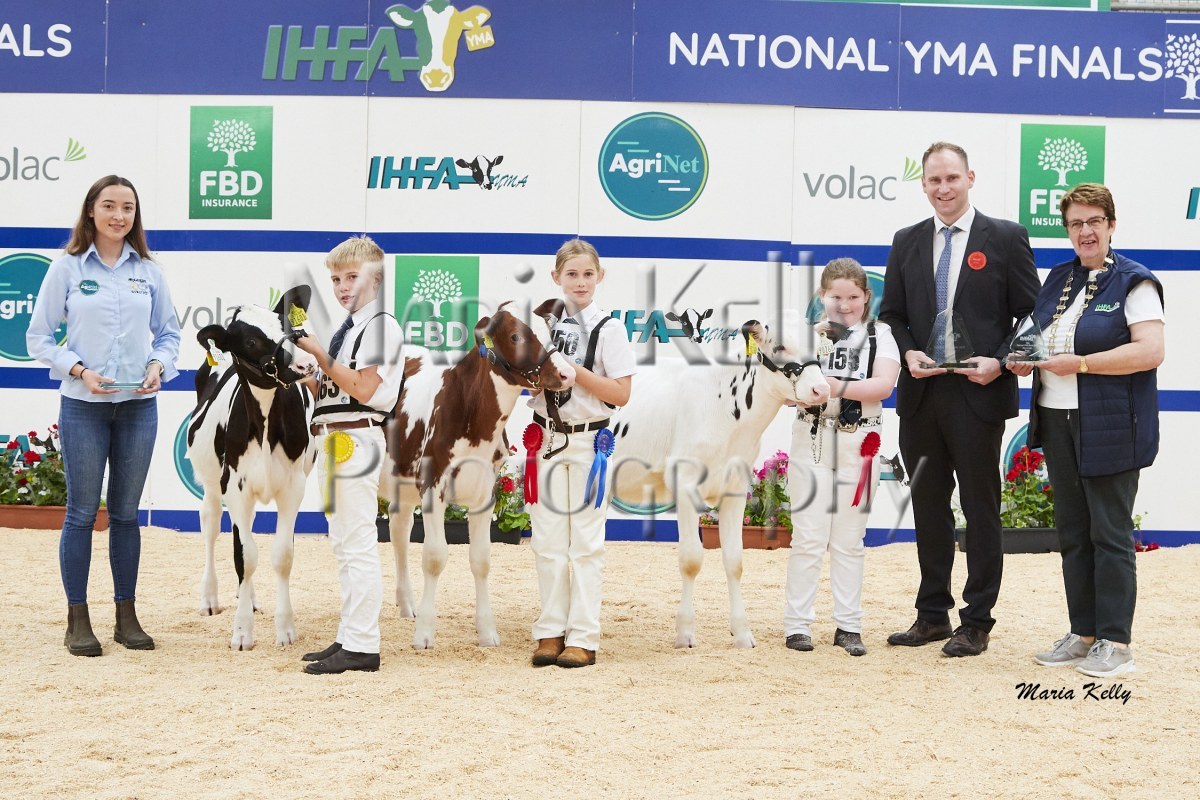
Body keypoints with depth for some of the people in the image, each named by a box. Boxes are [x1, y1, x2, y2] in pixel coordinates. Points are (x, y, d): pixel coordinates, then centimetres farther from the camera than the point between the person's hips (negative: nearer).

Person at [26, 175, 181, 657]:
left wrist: (159, 365, -8)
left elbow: (168, 333, 12)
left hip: (138, 405, 3)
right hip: (83, 405, -2)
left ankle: (126, 616, 18)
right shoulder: (66, 269, -2)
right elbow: (39, 336, -1)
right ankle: (78, 620, 10)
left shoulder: (149, 272, 6)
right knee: (82, 512, 1)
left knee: (126, 512, 10)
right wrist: (79, 370, -14)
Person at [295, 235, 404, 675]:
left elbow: (363, 388, -18)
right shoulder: (347, 328, 20)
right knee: (343, 545, 13)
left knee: (358, 544, -9)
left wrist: (319, 354, -17)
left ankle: (363, 646, -8)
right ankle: (348, 639, 19)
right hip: (333, 440, 10)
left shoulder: (381, 325, -9)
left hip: (356, 439, -10)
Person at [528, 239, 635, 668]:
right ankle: (551, 632, 13)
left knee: (586, 542, 0)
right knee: (548, 540, 5)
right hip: (547, 438, 3)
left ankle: (583, 638, 3)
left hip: (589, 442, -3)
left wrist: (575, 371, -18)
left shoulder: (609, 329, -3)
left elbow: (621, 393, -10)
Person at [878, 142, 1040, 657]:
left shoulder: (1005, 238, -2)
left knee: (981, 510, 3)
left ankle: (977, 623, 11)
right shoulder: (907, 242, 10)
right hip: (920, 396, 4)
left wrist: (1001, 363, -14)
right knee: (928, 507, 12)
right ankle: (932, 615, 22)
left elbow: (1031, 316, -1)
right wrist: (908, 353, -5)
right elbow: (891, 314, 13)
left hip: (979, 396, -4)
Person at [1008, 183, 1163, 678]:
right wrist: (1027, 358, 3)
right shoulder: (1059, 279, 14)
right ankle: (1082, 634, 19)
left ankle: (1115, 643, 3)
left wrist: (1080, 364, -18)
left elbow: (1151, 351, -18)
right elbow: (1042, 339, 26)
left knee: (1110, 534, -3)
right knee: (1072, 534, 11)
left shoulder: (1133, 283, -7)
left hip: (1110, 428, -7)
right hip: (1058, 423, 7)